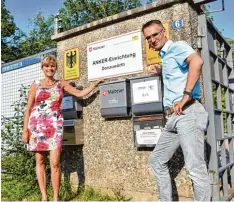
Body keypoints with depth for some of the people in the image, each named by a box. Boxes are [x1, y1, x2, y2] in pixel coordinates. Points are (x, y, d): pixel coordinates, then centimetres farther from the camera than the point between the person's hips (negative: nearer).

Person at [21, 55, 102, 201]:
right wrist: (25, 130, 1)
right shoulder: (36, 85, 9)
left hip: (54, 125, -1)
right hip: (36, 124, 1)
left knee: (55, 162, -9)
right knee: (40, 161, 4)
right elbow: (28, 109, 7)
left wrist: (95, 84, 10)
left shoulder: (61, 84, 12)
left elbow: (80, 94, 13)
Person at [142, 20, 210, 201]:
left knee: (196, 168, -8)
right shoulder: (165, 56, 22)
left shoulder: (177, 47, -4)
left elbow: (197, 61, -25)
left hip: (188, 113, -10)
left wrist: (186, 96, -25)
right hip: (173, 117, 10)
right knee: (156, 160, 15)